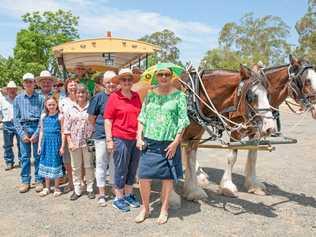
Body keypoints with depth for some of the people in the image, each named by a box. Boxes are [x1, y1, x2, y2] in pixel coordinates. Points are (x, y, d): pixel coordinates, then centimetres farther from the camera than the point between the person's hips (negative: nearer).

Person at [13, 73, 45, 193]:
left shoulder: (40, 97, 1)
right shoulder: (18, 98, 9)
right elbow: (16, 118, 7)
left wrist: (37, 133, -9)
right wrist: (22, 134, -3)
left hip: (37, 127, -2)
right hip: (23, 128, 2)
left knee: (38, 155, 3)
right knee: (24, 156, 7)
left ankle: (39, 181, 13)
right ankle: (25, 181, 17)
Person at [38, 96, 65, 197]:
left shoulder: (60, 116, -8)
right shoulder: (43, 116, 6)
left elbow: (63, 132, -8)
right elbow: (41, 131, 11)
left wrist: (62, 146, -9)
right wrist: (39, 145, 9)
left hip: (56, 142, -4)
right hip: (46, 142, 5)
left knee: (56, 164, 2)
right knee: (46, 164, 11)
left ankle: (57, 188, 17)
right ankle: (47, 187, 24)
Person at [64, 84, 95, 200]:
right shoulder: (71, 109, 4)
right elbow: (66, 128, 4)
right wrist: (70, 142, -3)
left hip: (88, 142, -2)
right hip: (74, 142, 2)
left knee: (89, 166, 8)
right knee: (75, 167, 10)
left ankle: (90, 189, 21)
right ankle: (77, 190, 22)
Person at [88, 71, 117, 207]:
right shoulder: (99, 97, -4)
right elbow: (91, 118, 2)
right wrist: (100, 128, 2)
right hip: (101, 136, -2)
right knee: (101, 164, 8)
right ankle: (101, 194, 21)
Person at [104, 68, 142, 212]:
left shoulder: (136, 96, 8)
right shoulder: (114, 97, -6)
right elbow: (108, 119, -7)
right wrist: (109, 140, -10)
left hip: (136, 139, 5)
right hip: (120, 139, -5)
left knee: (132, 169, 15)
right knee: (121, 169, 5)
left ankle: (128, 195, 32)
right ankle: (118, 199, 21)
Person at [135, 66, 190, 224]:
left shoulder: (179, 96, -2)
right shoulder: (150, 95, 8)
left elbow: (182, 121, -5)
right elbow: (142, 117, 11)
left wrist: (176, 142, -11)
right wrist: (139, 137, 2)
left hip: (169, 143, -2)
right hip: (149, 142, 3)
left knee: (168, 177, 8)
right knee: (143, 176, 1)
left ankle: (164, 210, 28)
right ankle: (145, 208, 24)